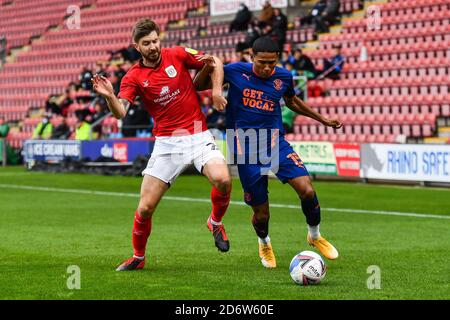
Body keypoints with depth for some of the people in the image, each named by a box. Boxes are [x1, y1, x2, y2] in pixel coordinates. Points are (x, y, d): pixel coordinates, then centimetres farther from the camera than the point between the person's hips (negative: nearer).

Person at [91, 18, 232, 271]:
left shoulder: (177, 55, 2)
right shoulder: (134, 77, 0)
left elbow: (215, 62, 12)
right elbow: (120, 112, -14)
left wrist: (217, 91, -3)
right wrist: (109, 96, -35)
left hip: (198, 135, 0)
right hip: (167, 143, 0)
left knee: (223, 179, -28)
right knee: (145, 208, -4)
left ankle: (216, 222, 4)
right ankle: (138, 257, 22)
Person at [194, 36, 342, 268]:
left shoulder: (284, 77, -1)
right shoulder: (236, 72, -9)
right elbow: (198, 86, 1)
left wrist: (323, 120, 25)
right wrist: (208, 66, -20)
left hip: (276, 143, 2)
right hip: (246, 149, -2)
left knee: (307, 190, -17)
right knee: (261, 212, 2)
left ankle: (314, 235, 11)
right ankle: (264, 243, 38)